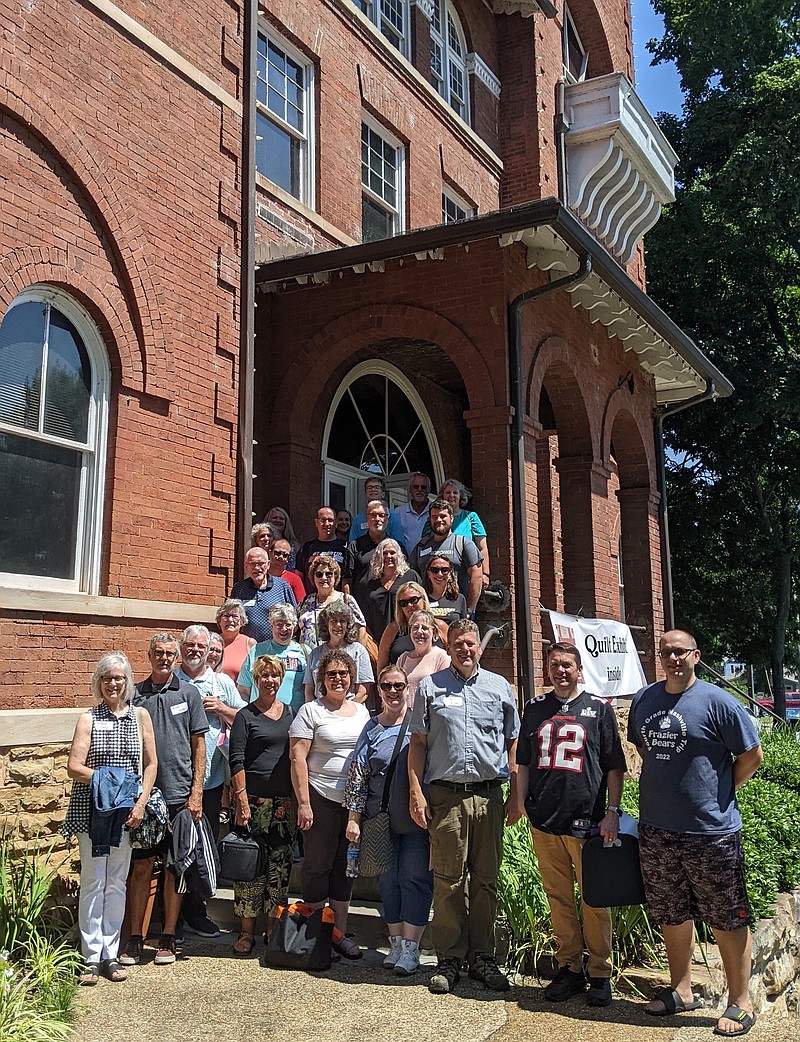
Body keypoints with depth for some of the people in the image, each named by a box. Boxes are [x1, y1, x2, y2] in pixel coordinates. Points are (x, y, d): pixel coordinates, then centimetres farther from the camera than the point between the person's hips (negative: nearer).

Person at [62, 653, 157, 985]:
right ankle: (91, 956, 11)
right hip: (91, 809, -2)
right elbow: (74, 767, -7)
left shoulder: (140, 717, 6)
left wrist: (141, 802, -5)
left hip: (126, 811, 2)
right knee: (93, 882, 1)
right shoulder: (88, 719, 0)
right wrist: (107, 779, -21)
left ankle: (110, 954, 18)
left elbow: (151, 764, 6)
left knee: (117, 883, 8)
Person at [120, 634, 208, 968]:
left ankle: (168, 937, 16)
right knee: (141, 865, 5)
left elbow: (198, 744, 4)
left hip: (179, 795, 0)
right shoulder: (135, 694, 6)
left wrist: (196, 792, -3)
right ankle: (135, 937, 15)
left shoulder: (188, 692, 4)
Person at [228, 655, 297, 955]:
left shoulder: (290, 713, 12)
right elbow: (236, 762, -6)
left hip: (285, 802, 4)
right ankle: (247, 932, 10)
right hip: (254, 801, -4)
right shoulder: (246, 716, -1)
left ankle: (274, 929, 18)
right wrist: (242, 801, -13)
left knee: (281, 867, 7)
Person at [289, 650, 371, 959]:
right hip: (321, 799, -5)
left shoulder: (362, 711, 13)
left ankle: (340, 932, 22)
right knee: (318, 864, 3)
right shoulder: (311, 711, -3)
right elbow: (297, 758, -9)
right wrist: (303, 803, -15)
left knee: (345, 866, 12)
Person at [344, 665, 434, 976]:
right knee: (388, 880, 8)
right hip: (380, 819, 3)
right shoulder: (371, 728, 9)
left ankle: (410, 948, 4)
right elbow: (357, 775, 8)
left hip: (416, 818, -3)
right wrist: (353, 818, 4)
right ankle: (396, 942, 19)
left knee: (414, 878, -3)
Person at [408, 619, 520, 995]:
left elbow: (512, 743, 13)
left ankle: (482, 957, 18)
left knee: (486, 879, 7)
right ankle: (450, 960, 12)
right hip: (445, 796, -1)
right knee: (448, 881, 1)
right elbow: (417, 743, 7)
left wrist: (516, 795, 7)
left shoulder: (499, 687, 12)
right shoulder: (430, 687, 8)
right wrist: (415, 791, -2)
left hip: (489, 795, 2)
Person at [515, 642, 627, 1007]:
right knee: (558, 897, 10)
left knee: (595, 899, 3)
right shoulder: (535, 708, 12)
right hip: (544, 819, 3)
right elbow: (524, 762, 18)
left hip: (587, 821, -3)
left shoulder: (599, 709, 3)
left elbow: (614, 767, 3)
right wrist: (522, 801, 9)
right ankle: (569, 969, 22)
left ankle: (600, 973, 15)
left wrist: (612, 811, -4)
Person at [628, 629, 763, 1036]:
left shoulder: (717, 701, -10)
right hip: (656, 831, 5)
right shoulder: (644, 700, 6)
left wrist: (718, 792, 0)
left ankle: (740, 1002, 20)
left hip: (711, 831, -5)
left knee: (727, 921, 6)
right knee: (672, 916, 17)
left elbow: (752, 755, -4)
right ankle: (681, 991, 33)